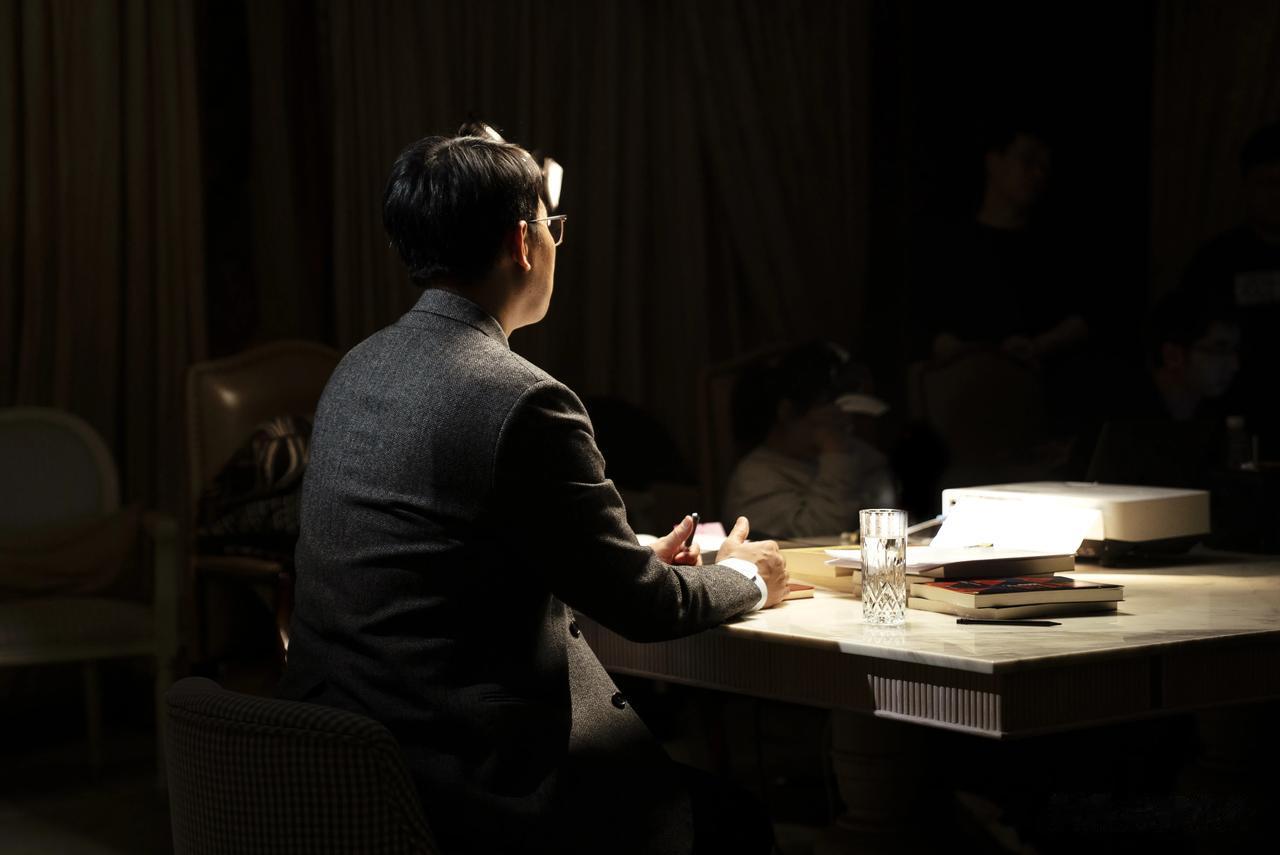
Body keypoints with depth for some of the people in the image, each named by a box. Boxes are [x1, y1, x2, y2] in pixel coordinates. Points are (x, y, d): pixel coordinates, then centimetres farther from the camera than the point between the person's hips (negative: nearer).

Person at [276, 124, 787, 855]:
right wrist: (746, 578, 12)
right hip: (466, 787, -8)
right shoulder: (522, 399, -19)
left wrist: (636, 560, 22)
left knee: (664, 760, 26)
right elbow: (643, 609, -8)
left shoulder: (360, 370, 6)